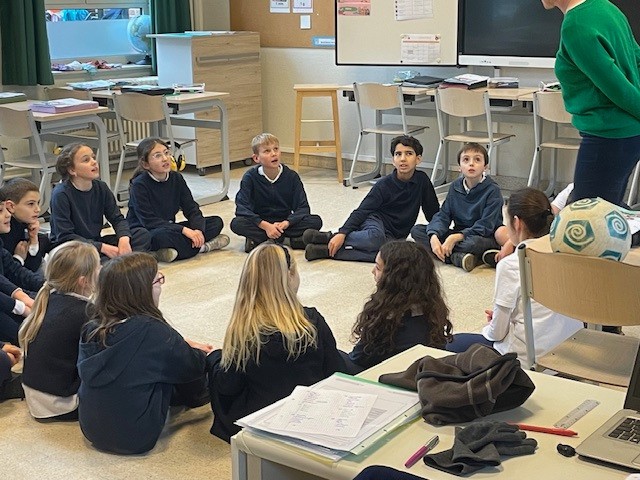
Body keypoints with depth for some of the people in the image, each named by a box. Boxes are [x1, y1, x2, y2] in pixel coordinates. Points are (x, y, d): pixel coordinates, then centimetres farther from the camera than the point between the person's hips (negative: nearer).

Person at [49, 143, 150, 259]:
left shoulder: (101, 187, 3)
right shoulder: (61, 194, -16)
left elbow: (117, 219, 4)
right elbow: (65, 236, -20)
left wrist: (124, 238, -20)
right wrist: (103, 247, -25)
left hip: (95, 242, 7)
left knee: (142, 234, -9)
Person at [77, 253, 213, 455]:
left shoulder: (92, 327, -4)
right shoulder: (152, 330, -23)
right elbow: (192, 367, -6)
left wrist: (186, 346, 18)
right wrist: (205, 355, 16)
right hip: (135, 440, -6)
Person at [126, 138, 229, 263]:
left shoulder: (176, 178, 2)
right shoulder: (139, 185, -16)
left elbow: (192, 209, 0)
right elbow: (148, 221, -23)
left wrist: (198, 230, -23)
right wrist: (184, 230, -29)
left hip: (169, 228, 7)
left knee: (216, 222, -3)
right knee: (163, 236, -41)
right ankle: (201, 247, -18)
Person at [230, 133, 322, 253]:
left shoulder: (291, 176, -5)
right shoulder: (250, 177, -8)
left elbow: (302, 207, -9)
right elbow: (242, 208, -17)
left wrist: (286, 223, -27)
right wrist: (266, 226, -29)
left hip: (284, 222, 1)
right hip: (260, 223, -1)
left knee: (316, 221, -21)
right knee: (236, 224, -31)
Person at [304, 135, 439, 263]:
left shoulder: (422, 181, -2)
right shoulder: (384, 185, -9)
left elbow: (433, 212, 9)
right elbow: (362, 211, -12)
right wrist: (342, 233, -25)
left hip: (394, 236, 2)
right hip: (375, 221, -2)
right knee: (375, 237, -41)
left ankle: (329, 250, -32)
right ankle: (329, 238, -25)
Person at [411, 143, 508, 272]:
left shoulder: (492, 190, -12)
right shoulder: (455, 187, 5)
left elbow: (485, 226, -18)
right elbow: (443, 215, -1)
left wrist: (455, 237, -26)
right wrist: (434, 236, -22)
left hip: (485, 238, -7)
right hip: (458, 234, 7)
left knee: (474, 243, -43)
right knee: (416, 230, -10)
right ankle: (457, 257, -27)